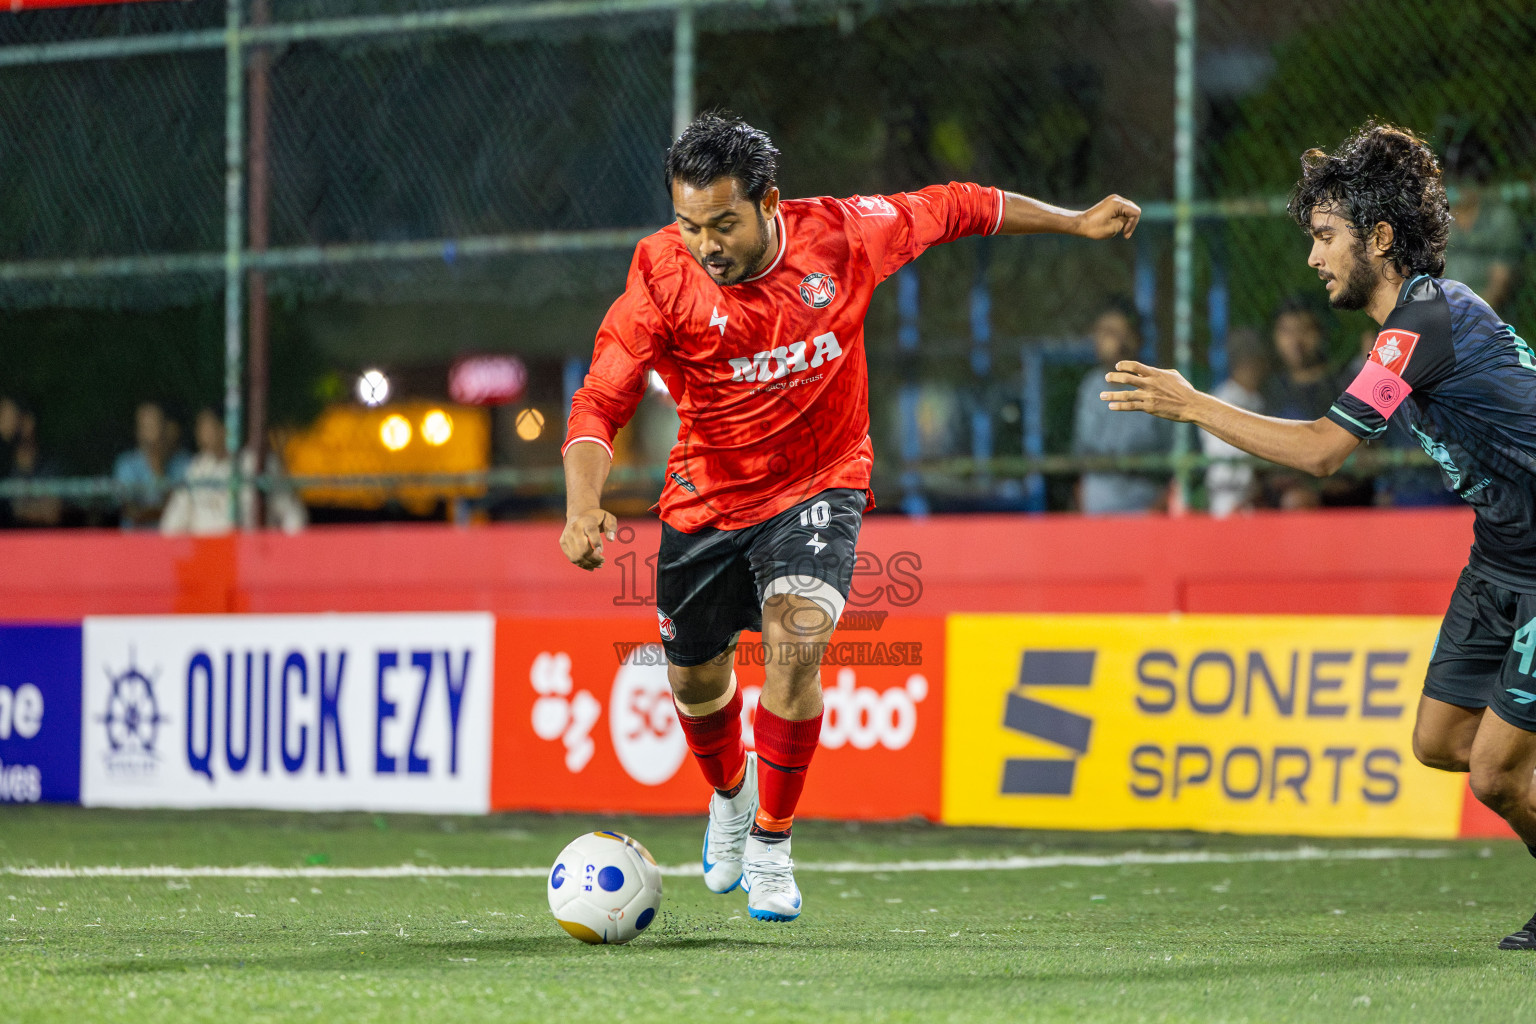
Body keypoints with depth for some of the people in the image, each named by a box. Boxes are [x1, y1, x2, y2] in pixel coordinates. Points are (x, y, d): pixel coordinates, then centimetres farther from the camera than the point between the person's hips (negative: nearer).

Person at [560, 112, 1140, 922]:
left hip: (819, 484, -1)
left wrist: (1076, 222, 11)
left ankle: (770, 844, -7)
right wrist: (583, 506, -42)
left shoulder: (841, 236, -19)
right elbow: (600, 402, -24)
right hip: (707, 494, 1)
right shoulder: (663, 273, -22)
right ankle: (730, 794, 50)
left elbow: (952, 209, -1)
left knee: (794, 643, -25)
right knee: (696, 678, 15)